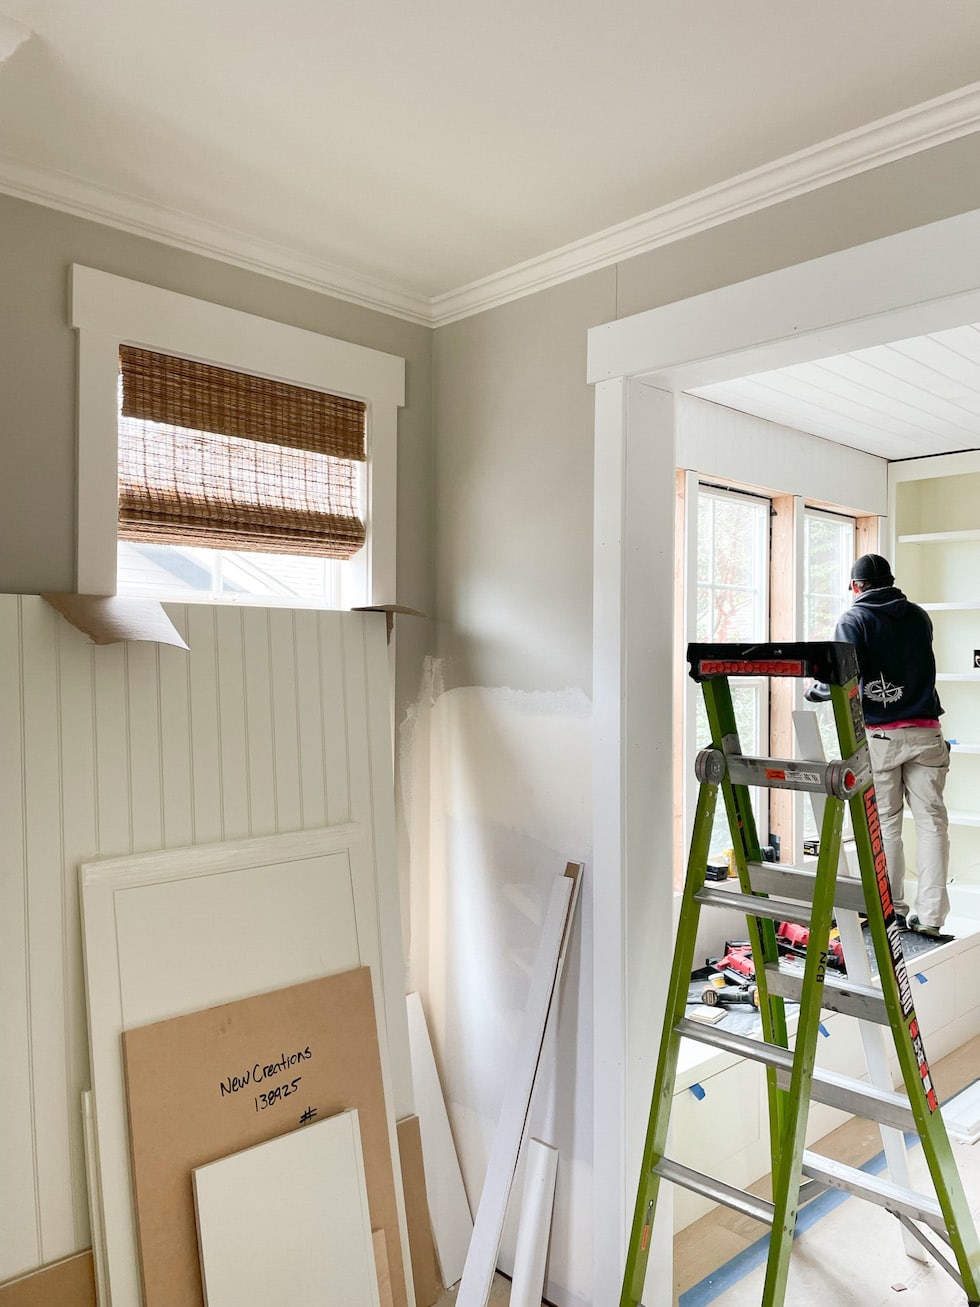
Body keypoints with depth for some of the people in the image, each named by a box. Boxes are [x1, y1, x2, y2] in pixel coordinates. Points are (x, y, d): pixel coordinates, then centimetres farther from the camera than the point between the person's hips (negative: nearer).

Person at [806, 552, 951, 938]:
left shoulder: (853, 619, -2)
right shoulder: (919, 616, 11)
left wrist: (816, 691, 2)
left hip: (879, 735, -3)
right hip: (925, 731, 3)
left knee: (885, 823, 6)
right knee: (931, 821, 4)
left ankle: (892, 910, 12)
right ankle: (930, 916, 5)